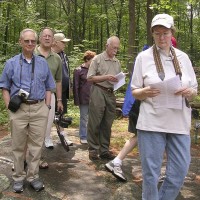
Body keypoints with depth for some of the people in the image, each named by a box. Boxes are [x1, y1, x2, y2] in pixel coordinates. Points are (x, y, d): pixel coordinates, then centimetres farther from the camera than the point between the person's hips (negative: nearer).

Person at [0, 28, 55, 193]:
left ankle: (33, 176, 21)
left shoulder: (43, 63, 10)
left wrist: (47, 107, 4)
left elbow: (48, 88, 12)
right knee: (18, 146, 8)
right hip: (19, 109, -1)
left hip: (39, 109, 1)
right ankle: (19, 177, 22)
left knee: (36, 145, 7)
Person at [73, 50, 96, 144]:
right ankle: (83, 137, 19)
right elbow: (75, 87, -5)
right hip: (84, 99, -4)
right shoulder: (78, 70, -5)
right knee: (84, 118, 7)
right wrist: (77, 100, -8)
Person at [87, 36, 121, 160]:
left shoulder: (117, 62, 16)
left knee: (107, 124, 8)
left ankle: (104, 150, 17)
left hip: (111, 94, 5)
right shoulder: (97, 59, 0)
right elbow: (90, 78, -5)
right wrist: (106, 77, -14)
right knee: (95, 123, -2)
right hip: (98, 92, -5)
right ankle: (93, 150, 8)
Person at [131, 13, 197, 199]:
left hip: (179, 123, 3)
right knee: (151, 171, 4)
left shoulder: (183, 57, 9)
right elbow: (134, 92, 4)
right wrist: (145, 92, -18)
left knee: (180, 169, 7)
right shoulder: (143, 57, 1)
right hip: (151, 122, -3)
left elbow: (194, 90, 13)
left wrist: (188, 92, -10)